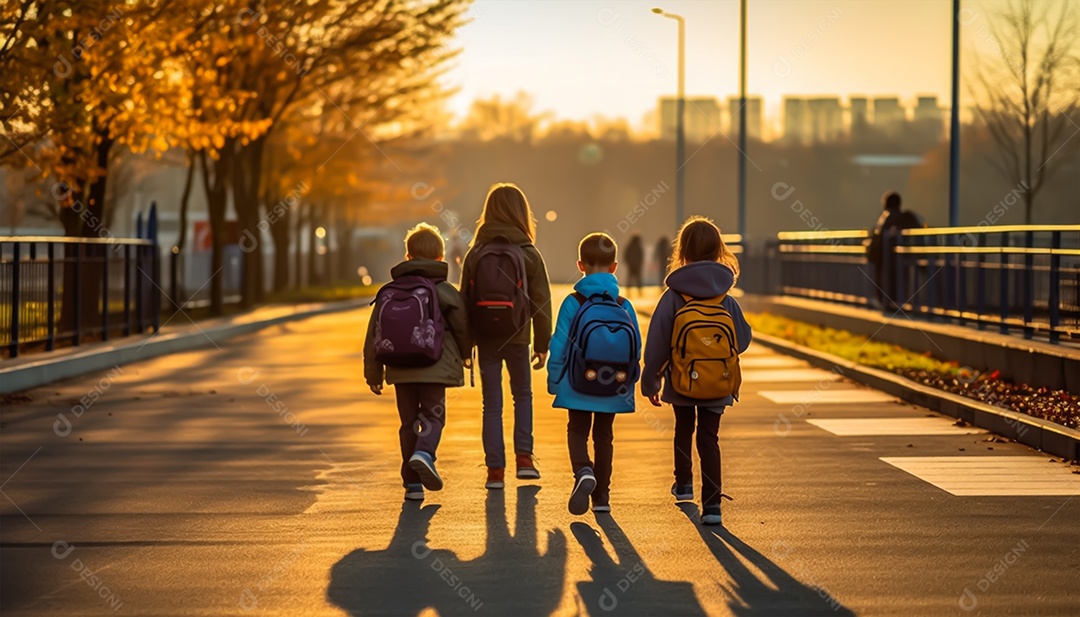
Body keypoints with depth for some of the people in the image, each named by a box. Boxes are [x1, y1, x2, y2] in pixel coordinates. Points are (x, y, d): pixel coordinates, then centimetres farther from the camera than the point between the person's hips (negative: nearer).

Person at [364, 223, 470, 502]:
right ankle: (424, 453, -25)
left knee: (409, 422, 11)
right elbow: (462, 329, 1)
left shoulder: (387, 292, 8)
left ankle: (412, 483, 10)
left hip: (400, 371, 3)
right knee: (433, 416, 6)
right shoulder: (444, 291, -3)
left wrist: (373, 373, 15)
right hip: (434, 370, -3)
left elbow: (373, 336, 8)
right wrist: (462, 355, 22)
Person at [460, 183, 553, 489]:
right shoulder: (529, 254, -3)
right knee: (522, 395, 18)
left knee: (492, 403, 7)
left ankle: (495, 469, 5)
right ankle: (524, 458, 7)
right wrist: (542, 343, 3)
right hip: (517, 338, -1)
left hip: (485, 338, 1)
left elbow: (465, 300, 3)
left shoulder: (475, 254, 1)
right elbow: (542, 302, -3)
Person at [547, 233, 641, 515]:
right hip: (613, 390, 2)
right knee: (604, 436, 15)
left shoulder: (573, 303, -11)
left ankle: (583, 471, -17)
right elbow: (637, 349, 0)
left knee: (577, 431, 13)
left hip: (578, 387, -2)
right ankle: (601, 496, 16)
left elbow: (559, 347, -9)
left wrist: (554, 381, 3)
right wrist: (629, 382, 12)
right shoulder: (624, 306, -3)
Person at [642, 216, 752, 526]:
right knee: (709, 438, 5)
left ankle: (684, 483, 40)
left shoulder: (673, 297, -11)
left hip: (681, 384, 0)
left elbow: (656, 345, -9)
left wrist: (650, 382, 2)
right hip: (719, 385, 0)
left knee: (683, 428, 24)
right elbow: (743, 340, 2)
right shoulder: (727, 300, -6)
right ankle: (712, 504, -4)